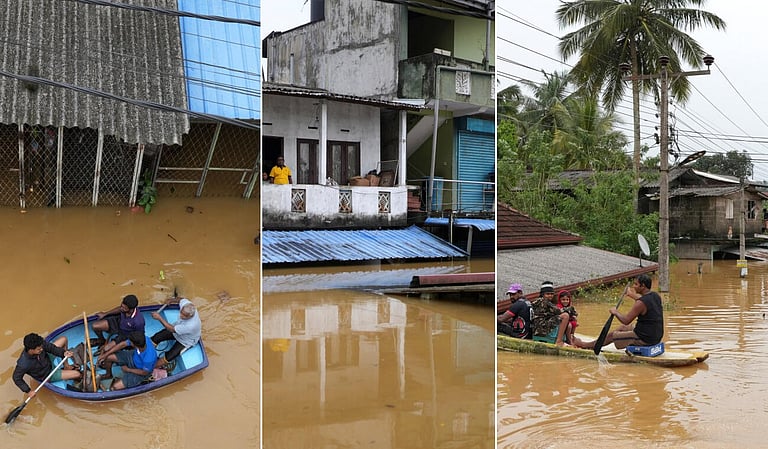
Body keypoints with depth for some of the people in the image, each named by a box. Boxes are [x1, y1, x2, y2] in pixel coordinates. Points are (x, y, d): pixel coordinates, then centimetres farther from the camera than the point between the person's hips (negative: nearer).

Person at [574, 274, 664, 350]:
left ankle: (586, 345, 29)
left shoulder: (641, 303, -25)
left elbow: (626, 320, -22)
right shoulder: (656, 296, 3)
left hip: (644, 339, -9)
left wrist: (615, 312, -4)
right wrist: (632, 295, 43)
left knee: (612, 335, 9)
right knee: (623, 327, 27)